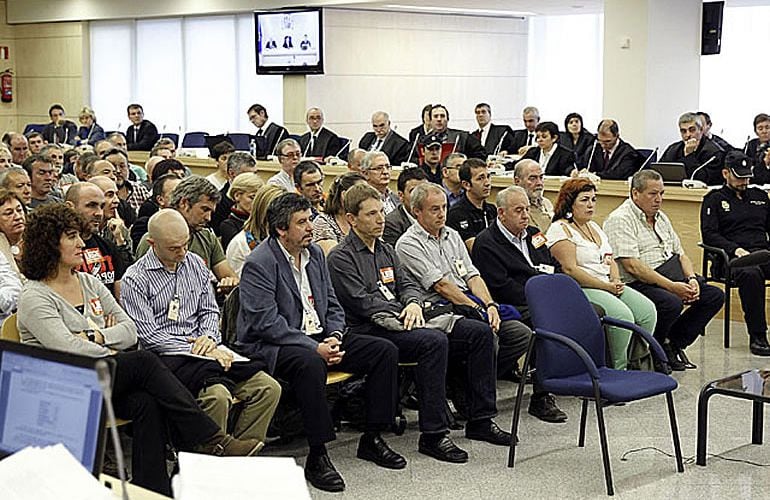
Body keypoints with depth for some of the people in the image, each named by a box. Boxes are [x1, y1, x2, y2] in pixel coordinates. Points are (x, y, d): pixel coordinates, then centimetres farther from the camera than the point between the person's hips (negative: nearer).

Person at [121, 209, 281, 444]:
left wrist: (209, 337, -3)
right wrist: (199, 351, -15)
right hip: (165, 357, -6)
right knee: (218, 394, -35)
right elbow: (147, 335, -11)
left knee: (268, 388, -13)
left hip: (202, 348, 6)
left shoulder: (195, 263, 14)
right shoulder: (136, 279, -5)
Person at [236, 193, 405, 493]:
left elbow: (332, 305, 17)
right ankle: (317, 457, -31)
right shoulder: (259, 264, -13)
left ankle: (372, 439, 3)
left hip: (319, 337, 8)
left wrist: (334, 337, -4)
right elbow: (267, 322, -19)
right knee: (310, 363, -40)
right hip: (271, 346, -8)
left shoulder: (315, 254, 13)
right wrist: (314, 348, -23)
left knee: (385, 351, -5)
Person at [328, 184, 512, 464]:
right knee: (434, 341, -35)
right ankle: (432, 435, -30)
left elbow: (407, 284, 17)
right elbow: (363, 302, -12)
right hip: (370, 330, -8)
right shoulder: (341, 258, -3)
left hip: (401, 320, 8)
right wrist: (405, 316, -14)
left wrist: (413, 304, -7)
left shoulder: (386, 251, 23)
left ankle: (481, 420, -1)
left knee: (479, 331, -6)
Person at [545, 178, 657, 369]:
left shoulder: (594, 226, 21)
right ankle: (619, 370, -16)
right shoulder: (560, 229, -6)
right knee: (622, 315, -29)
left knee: (647, 309, -12)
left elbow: (610, 260, 23)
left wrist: (616, 281, 0)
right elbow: (570, 269, -15)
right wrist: (606, 287, -15)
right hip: (581, 289, -8)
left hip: (609, 286, 8)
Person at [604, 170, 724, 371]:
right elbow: (632, 266, -20)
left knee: (715, 295, -4)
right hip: (637, 284, -9)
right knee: (672, 303, -35)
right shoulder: (620, 219, -11)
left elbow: (680, 254, 20)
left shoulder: (661, 218, 19)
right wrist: (671, 286, -23)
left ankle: (674, 342, 4)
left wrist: (692, 279, -3)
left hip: (670, 278, 9)